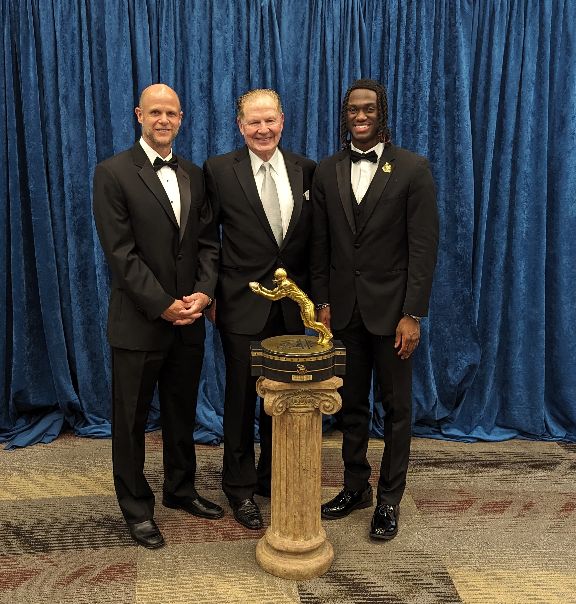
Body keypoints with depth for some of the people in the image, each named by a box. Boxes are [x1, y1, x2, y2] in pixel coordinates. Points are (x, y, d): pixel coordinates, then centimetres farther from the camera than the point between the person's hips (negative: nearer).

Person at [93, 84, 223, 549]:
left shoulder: (195, 176, 9)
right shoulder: (114, 173, -7)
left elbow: (208, 241, 7)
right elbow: (121, 252, -13)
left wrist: (203, 292, -9)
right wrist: (163, 305, -16)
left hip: (189, 319, 5)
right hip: (139, 320, -5)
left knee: (182, 414, 18)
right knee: (132, 420, 9)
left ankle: (181, 490, 37)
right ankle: (137, 508, 26)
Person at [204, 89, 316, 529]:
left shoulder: (306, 170, 4)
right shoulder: (220, 170, -5)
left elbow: (312, 236, 8)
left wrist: (311, 290, 5)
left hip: (291, 305, 3)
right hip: (242, 303, -3)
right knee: (242, 397, 9)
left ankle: (273, 477, 35)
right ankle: (241, 487, 28)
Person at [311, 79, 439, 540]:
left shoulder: (413, 169, -6)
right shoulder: (327, 172, 5)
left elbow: (424, 247, -9)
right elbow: (320, 246, 7)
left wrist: (413, 315, -13)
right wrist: (322, 302, 2)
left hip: (391, 308, -3)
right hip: (343, 308, 4)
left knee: (397, 406, 9)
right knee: (351, 404, 15)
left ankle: (390, 498, 25)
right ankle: (355, 487, 32)